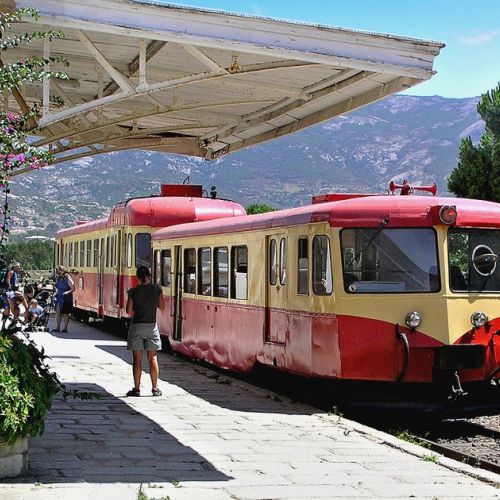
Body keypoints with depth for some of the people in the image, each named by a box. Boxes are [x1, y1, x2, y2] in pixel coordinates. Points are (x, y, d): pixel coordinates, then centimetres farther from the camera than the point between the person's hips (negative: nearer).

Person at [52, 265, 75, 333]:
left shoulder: (68, 279, -13)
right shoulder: (58, 278, 7)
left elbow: (73, 289, -14)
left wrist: (68, 292, -29)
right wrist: (56, 293, 10)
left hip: (66, 298, -6)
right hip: (59, 297, 6)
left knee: (65, 313, 4)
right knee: (58, 312, 3)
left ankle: (65, 328, 11)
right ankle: (57, 327, 10)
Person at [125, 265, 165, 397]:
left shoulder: (134, 291, -8)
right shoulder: (157, 289, -4)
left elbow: (129, 311, -6)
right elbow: (162, 307, 4)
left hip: (136, 326, -1)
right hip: (151, 326, 1)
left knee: (137, 359, 3)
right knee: (153, 358, 8)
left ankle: (137, 388, 3)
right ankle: (155, 388, 8)